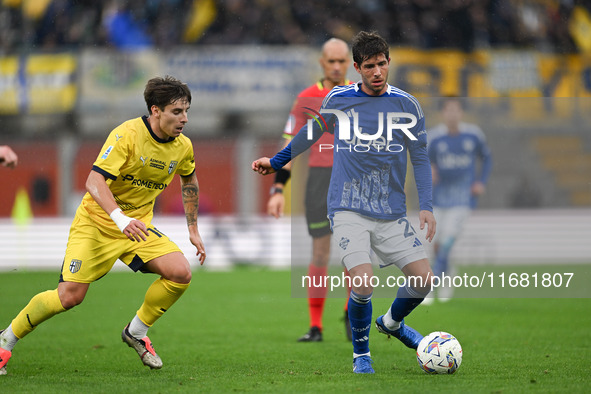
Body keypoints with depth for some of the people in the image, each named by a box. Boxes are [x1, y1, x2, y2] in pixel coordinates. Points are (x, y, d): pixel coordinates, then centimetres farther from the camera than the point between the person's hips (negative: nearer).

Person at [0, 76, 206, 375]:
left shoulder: (183, 146, -3)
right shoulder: (127, 135, -22)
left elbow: (189, 180, 21)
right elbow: (94, 181, -29)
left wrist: (193, 229, 18)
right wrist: (120, 218, -44)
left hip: (137, 225, 5)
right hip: (95, 222, -5)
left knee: (180, 273, -18)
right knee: (69, 296, -14)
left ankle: (137, 332, 6)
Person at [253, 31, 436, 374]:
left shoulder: (407, 105, 2)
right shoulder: (337, 100, 0)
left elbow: (420, 158, 8)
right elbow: (312, 133, 19)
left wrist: (426, 206, -2)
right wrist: (276, 162, 27)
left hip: (392, 213, 2)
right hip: (349, 210, -2)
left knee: (424, 279, -7)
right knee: (364, 282, -21)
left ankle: (392, 323, 27)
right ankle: (361, 353, 4)